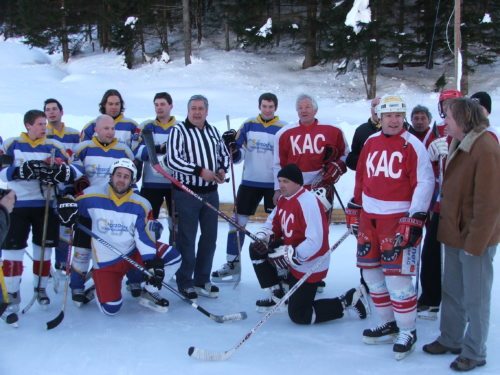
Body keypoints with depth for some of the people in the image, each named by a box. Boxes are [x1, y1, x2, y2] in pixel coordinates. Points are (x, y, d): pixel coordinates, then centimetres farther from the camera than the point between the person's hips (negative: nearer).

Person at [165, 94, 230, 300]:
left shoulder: (213, 131, 12)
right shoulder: (179, 130, -7)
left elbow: (224, 153, 22)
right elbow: (172, 160, -17)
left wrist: (222, 169, 0)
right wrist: (200, 171, -22)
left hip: (210, 192, 6)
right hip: (187, 192, -6)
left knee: (210, 236, 11)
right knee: (187, 238, 0)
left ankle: (202, 280, 24)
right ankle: (185, 282, 12)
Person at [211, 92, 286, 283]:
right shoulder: (248, 125, 2)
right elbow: (238, 156, 4)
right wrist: (231, 147, -17)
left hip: (274, 184, -2)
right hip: (249, 182, 2)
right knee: (237, 221, 3)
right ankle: (232, 264, 13)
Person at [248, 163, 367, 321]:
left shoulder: (308, 202, -28)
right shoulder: (284, 198, 1)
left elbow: (315, 243, -33)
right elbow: (274, 223, 15)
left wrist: (290, 256, -32)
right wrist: (263, 237, -5)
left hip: (309, 265, -9)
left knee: (299, 315, -5)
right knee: (257, 249, 7)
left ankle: (347, 301, 5)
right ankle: (278, 295, 15)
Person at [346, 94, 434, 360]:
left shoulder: (413, 145, -9)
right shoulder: (370, 142, 9)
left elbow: (425, 183, -12)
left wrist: (414, 220, -17)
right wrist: (354, 210, 17)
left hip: (398, 219, -7)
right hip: (369, 217, 7)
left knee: (396, 275, -9)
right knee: (371, 272, 12)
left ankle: (408, 332, 8)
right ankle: (388, 324, 28)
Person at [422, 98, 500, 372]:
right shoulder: (459, 144, 8)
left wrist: (475, 242, -20)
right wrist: (444, 212, 13)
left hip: (475, 238, -9)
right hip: (454, 232, 9)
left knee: (475, 298, 5)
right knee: (452, 292, 20)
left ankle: (474, 352, 19)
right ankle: (450, 339, 35)